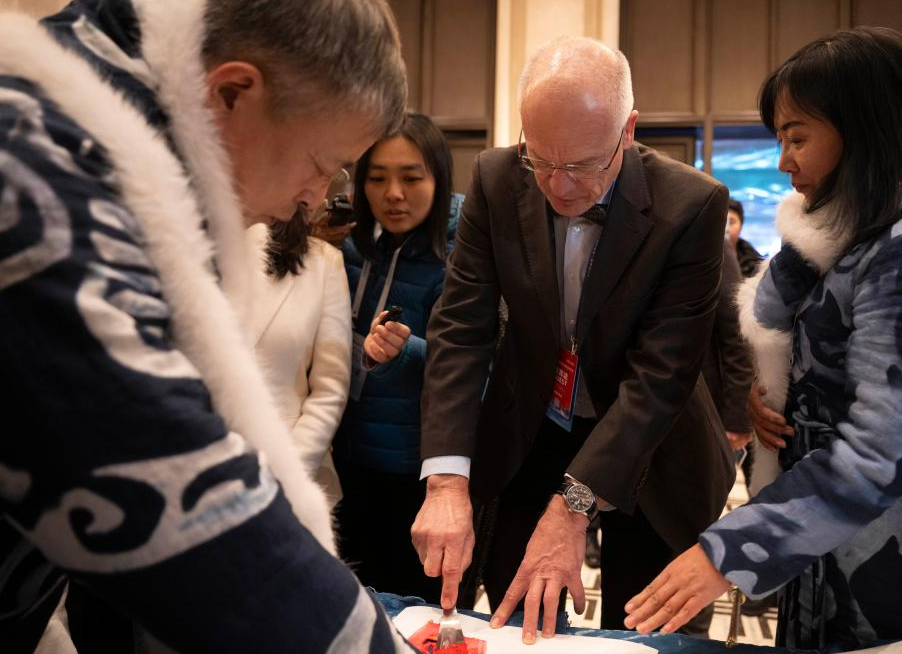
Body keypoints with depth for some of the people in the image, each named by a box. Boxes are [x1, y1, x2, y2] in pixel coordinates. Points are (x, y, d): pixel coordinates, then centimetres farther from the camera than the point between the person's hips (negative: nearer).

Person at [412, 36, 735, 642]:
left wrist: (572, 504, -34)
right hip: (530, 437, 2)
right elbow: (461, 326, -16)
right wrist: (447, 482, -27)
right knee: (513, 628, 14)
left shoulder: (692, 205, -23)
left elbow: (661, 372, -26)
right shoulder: (497, 180, -14)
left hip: (647, 452, -2)